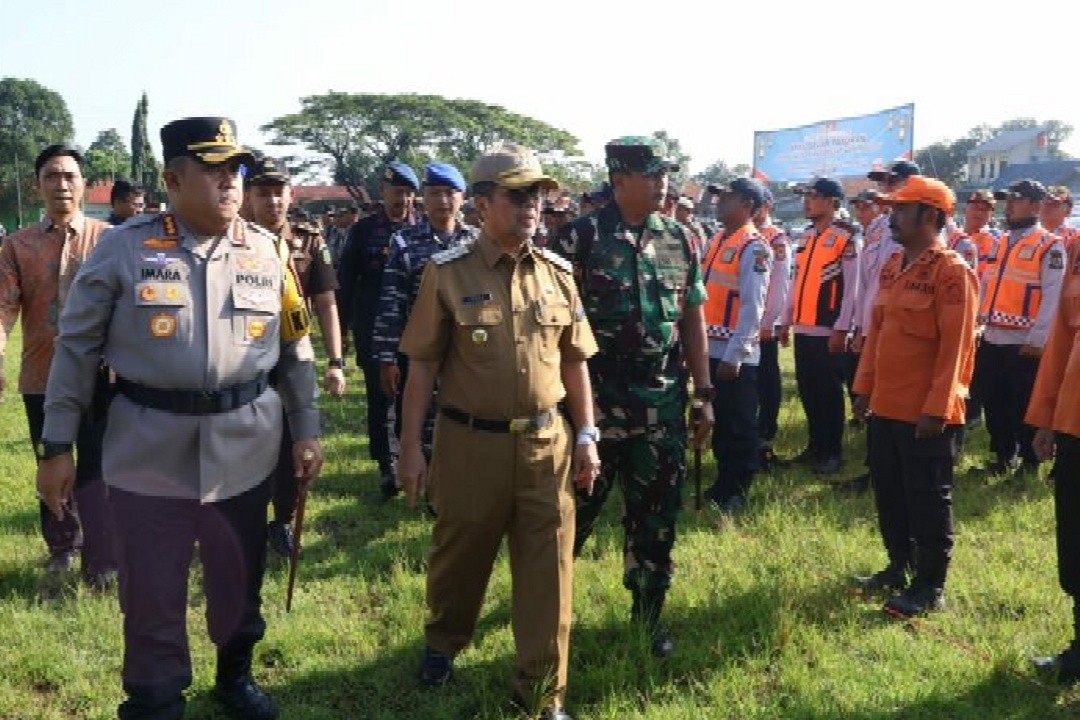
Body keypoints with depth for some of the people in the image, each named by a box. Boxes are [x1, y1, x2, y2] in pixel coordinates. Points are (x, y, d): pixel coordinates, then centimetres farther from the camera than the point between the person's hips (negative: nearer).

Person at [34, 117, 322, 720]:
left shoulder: (267, 252, 3)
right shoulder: (123, 248, -5)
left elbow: (296, 348, 8)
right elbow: (78, 347, 0)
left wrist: (307, 430, 6)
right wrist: (57, 446, -1)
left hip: (244, 448, 3)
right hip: (149, 452, -2)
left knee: (241, 582, 18)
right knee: (152, 595, 8)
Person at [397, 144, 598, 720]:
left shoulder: (557, 273, 3)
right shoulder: (447, 273, -7)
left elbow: (573, 360, 9)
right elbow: (423, 366, -4)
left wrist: (586, 436, 5)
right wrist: (410, 447, -6)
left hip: (546, 442, 3)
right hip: (470, 443, -2)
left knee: (547, 569, 7)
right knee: (460, 555, 17)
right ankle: (443, 642, 46)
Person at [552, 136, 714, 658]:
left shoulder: (679, 240, 6)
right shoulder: (581, 237, -7)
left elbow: (693, 320, 10)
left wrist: (703, 394, 8)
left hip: (663, 408, 4)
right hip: (594, 404, -3)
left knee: (656, 515, 10)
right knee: (573, 509, 9)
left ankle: (649, 613, 27)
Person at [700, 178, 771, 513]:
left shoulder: (754, 247, -13)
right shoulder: (718, 241, 13)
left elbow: (752, 307, -19)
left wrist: (734, 355, -22)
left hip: (734, 354, -8)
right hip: (710, 348, 8)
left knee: (739, 425, 4)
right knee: (718, 421, 17)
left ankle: (737, 493, 15)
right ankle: (723, 484, 31)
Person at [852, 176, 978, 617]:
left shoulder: (952, 271, -13)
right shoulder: (893, 266, 11)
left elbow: (956, 346, -17)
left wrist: (936, 408, -19)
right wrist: (865, 387, 14)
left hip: (926, 412, -8)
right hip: (886, 406, 8)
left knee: (927, 498, 3)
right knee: (888, 491, 16)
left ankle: (930, 587, 15)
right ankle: (899, 567, 32)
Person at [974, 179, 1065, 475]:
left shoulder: (1050, 246, -7)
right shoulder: (1000, 243, 15)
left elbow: (1052, 295, -14)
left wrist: (1038, 340, -18)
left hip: (1024, 343, -7)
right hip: (991, 339, 7)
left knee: (1024, 406, 2)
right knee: (993, 402, 13)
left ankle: (1030, 463, 16)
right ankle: (1004, 457, 27)